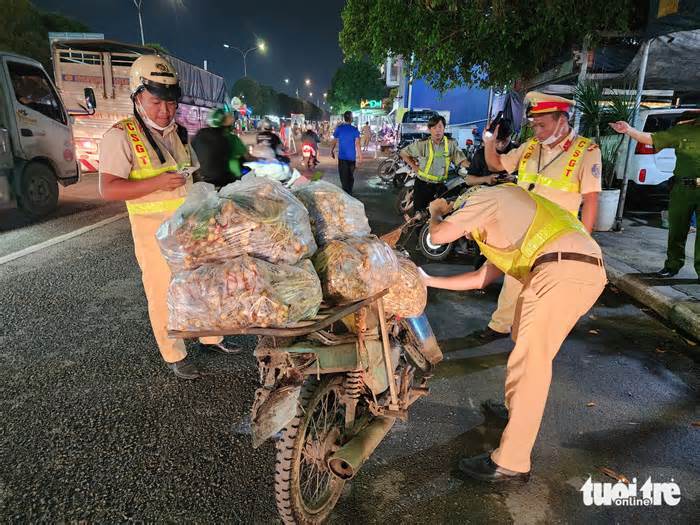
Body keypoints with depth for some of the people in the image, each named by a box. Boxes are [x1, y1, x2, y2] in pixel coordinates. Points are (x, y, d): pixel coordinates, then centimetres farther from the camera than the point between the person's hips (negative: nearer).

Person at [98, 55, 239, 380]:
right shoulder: (121, 136, -11)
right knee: (164, 295, 2)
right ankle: (174, 357, 18)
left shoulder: (180, 134, 11)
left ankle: (210, 337, 34)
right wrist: (157, 183, -26)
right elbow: (108, 189, -18)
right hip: (155, 231, -6)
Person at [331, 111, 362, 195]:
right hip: (352, 157, 1)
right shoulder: (355, 130, -5)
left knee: (344, 177, 1)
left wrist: (331, 151, 16)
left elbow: (334, 141, 2)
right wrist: (360, 156, -8)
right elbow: (357, 144, -11)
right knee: (351, 176, 17)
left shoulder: (339, 128, -4)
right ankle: (350, 192, 25)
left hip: (342, 157, -1)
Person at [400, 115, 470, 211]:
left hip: (440, 186, 2)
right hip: (422, 184, -1)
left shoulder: (451, 144, -3)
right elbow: (403, 153, 3)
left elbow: (462, 161, -6)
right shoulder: (422, 144, -7)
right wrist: (413, 166, -2)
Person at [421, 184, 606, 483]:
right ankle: (514, 409, 44)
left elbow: (439, 235, 3)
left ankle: (511, 464, 0)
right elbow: (481, 278, 35)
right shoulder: (507, 234, 36)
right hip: (589, 271, 10)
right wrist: (429, 281, 39)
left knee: (530, 362, -7)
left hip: (562, 268, -10)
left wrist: (435, 214, 27)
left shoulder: (486, 196, 12)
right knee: (526, 347, 24)